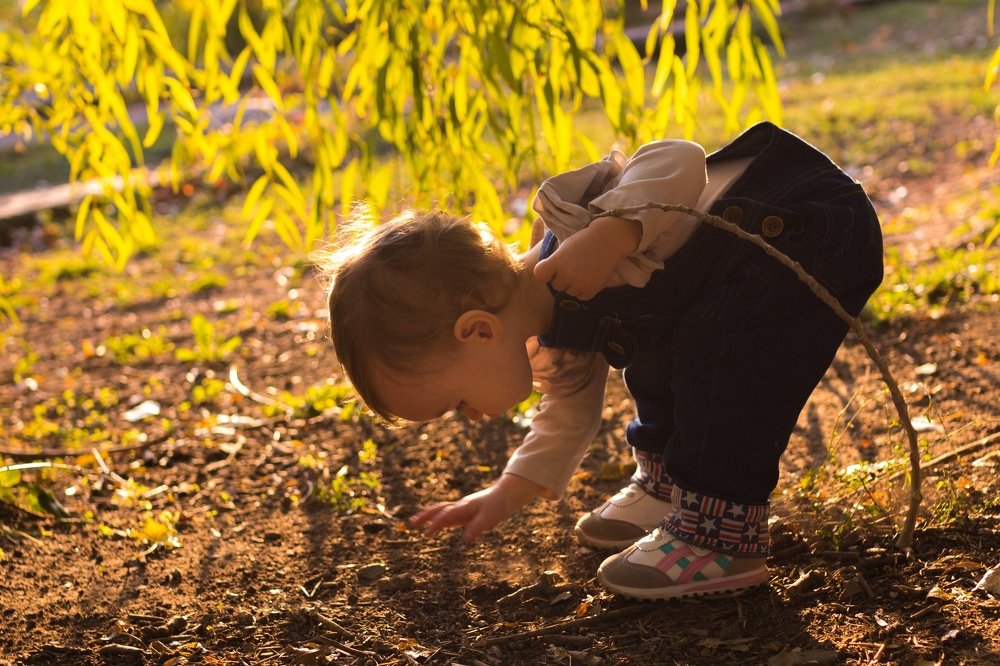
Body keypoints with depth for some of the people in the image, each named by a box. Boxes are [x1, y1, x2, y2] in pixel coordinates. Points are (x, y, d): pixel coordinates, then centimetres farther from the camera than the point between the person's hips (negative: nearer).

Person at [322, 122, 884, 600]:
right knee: (652, 354, 20)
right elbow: (569, 416, 16)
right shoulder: (551, 333, 2)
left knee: (714, 345, -27)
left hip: (823, 229, -10)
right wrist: (507, 495, 15)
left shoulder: (574, 237, -31)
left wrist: (612, 234, -51)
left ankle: (722, 533, -18)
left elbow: (680, 163, -39)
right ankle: (669, 482, 37)